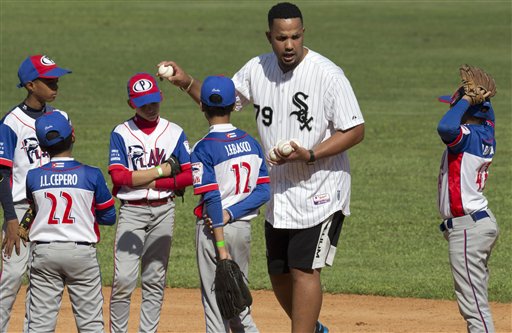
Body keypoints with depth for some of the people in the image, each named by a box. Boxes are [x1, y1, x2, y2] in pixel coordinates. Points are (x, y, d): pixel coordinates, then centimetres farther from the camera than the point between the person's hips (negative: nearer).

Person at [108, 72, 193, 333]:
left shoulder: (174, 133, 6)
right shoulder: (121, 133, 1)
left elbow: (188, 176, 0)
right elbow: (118, 176, -10)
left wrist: (151, 183, -11)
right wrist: (162, 170, -12)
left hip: (164, 211, 2)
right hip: (131, 211, -2)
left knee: (155, 279, 5)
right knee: (124, 279, -11)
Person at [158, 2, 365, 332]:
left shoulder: (328, 75, -17)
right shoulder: (258, 70, 2)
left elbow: (356, 130, -15)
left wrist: (309, 155, -26)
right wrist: (187, 82, -5)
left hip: (320, 190, -7)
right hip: (278, 191, 7)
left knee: (303, 269, -11)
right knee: (278, 273, 15)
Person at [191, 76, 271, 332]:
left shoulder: (203, 149, -12)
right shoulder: (251, 143, 5)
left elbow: (212, 199, -17)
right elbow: (263, 191, -1)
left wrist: (221, 248, -18)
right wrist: (231, 213, -7)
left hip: (213, 229, -5)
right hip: (244, 227, 5)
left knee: (215, 302, 1)